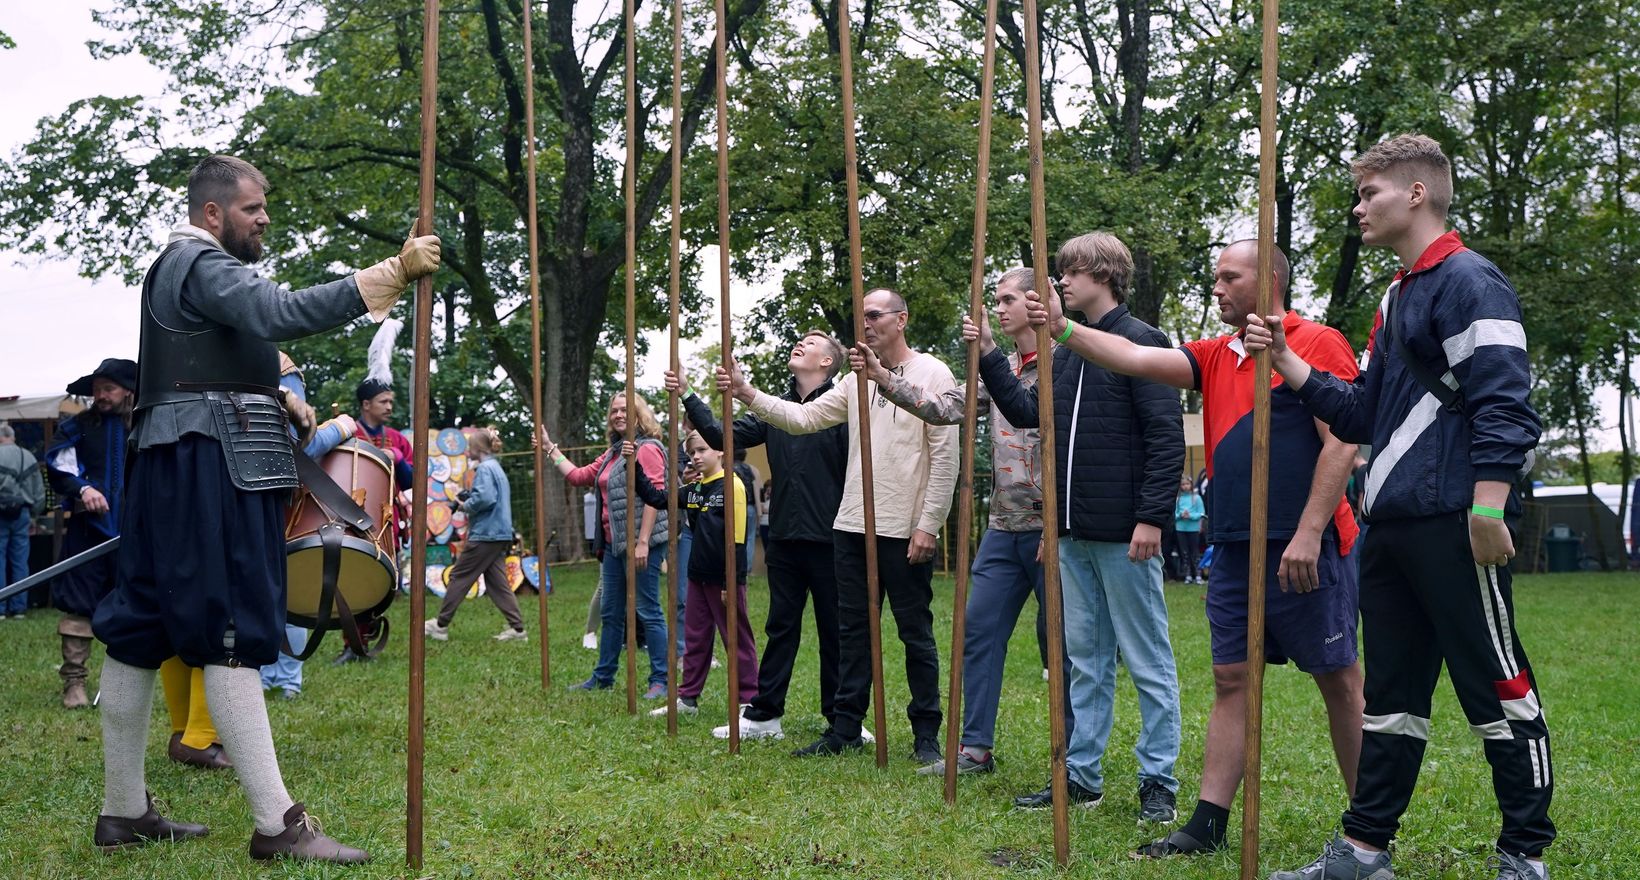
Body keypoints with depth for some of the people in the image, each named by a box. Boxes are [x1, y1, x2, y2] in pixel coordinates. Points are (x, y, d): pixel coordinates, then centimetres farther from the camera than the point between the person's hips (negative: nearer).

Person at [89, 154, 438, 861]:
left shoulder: (179, 265, 25)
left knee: (141, 633, 9)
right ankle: (278, 825, -15)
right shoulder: (202, 263, -9)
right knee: (233, 634, -13)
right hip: (208, 465, -11)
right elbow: (280, 313, -27)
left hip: (171, 467, 11)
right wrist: (393, 273, -31)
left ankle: (123, 811, 15)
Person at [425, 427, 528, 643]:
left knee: (459, 577, 1)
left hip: (485, 535, -9)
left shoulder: (484, 469, -12)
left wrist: (466, 505, -8)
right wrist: (467, 497, 10)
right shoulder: (496, 468, 18)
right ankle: (517, 628, 1)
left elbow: (484, 498, -25)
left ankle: (441, 625, 8)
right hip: (500, 535, 9)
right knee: (496, 582, 7)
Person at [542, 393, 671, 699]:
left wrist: (642, 542, -22)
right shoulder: (612, 453, 18)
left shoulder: (648, 449, -9)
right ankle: (603, 677, 25)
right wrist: (549, 447, 23)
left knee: (648, 612, -5)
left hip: (640, 543, -9)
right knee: (611, 613, 16)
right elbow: (578, 476, 24)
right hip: (614, 545, 9)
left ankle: (660, 681, 0)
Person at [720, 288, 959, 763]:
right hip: (852, 526, 6)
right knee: (853, 630, 11)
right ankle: (846, 728, 19)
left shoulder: (933, 375, -6)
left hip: (905, 531, -6)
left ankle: (926, 733, 13)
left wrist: (928, 525, -14)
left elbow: (945, 456, -10)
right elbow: (803, 417, 7)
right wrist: (747, 393, -6)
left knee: (916, 633, 4)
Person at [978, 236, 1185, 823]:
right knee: (1084, 658, 13)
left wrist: (1152, 517, -19)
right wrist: (988, 358, 9)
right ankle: (1082, 774, 20)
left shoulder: (1140, 342, -9)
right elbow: (1027, 413, 17)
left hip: (1124, 533, -8)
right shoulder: (1066, 350, 16)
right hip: (1074, 533, 8)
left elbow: (1166, 436, -14)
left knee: (1147, 661, 1)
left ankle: (1159, 781, 8)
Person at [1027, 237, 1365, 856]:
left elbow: (1341, 443, -12)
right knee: (1231, 681, 8)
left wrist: (1310, 532, -19)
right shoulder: (1216, 356, 14)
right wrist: (1064, 331, -5)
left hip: (1305, 550, -7)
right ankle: (1209, 823, 11)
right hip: (1235, 550, 7)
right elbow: (1137, 360, 7)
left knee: (1339, 681, 3)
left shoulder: (1316, 343, -6)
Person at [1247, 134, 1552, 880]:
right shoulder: (1396, 298, 20)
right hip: (1391, 526, 10)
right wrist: (1287, 360, 11)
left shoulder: (1468, 281, -8)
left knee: (1496, 688, 0)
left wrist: (1488, 509, -22)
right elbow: (1361, 414, 20)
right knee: (1391, 693, 13)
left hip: (1452, 526, -10)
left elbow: (1502, 404, -17)